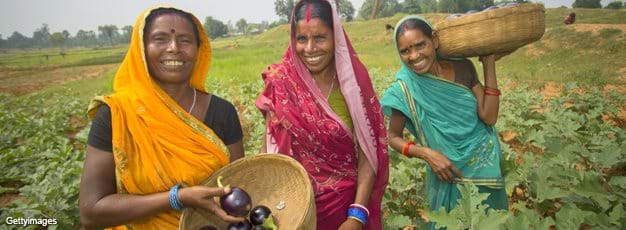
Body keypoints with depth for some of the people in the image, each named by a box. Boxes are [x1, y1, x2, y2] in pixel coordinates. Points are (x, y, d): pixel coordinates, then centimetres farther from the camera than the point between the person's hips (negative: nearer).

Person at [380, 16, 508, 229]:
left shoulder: (463, 67, -8)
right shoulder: (406, 90, -18)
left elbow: (489, 117, -12)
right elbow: (393, 138, -8)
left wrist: (489, 65, -12)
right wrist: (425, 153, -24)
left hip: (486, 165, 4)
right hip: (449, 174, -3)